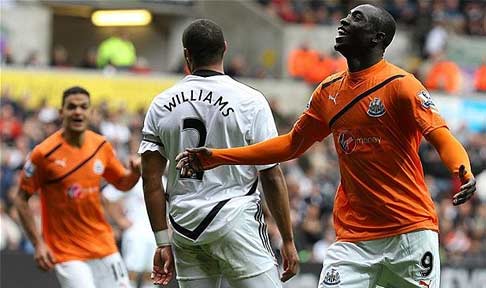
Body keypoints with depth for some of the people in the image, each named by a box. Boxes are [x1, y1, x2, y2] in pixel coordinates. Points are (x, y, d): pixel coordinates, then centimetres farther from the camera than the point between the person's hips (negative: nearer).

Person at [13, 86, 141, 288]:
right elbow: (21, 200, -7)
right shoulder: (44, 153, -13)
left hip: (104, 248, 5)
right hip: (67, 254, -5)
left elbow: (122, 183, 16)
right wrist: (38, 244, -12)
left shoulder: (102, 146, 2)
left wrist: (135, 172, -7)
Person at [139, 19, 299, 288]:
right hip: (235, 218, -4)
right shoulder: (249, 101, -5)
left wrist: (163, 242, 9)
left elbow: (151, 179, 4)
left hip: (184, 227, 4)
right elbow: (272, 177, -5)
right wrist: (288, 240, 2)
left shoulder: (161, 105, 5)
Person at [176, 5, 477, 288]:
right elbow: (292, 144, 22)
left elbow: (441, 136, -15)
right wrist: (217, 157, 19)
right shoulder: (329, 91, 13)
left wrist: (463, 171, -37)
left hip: (411, 232, -5)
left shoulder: (400, 84, -6)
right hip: (353, 236, 5)